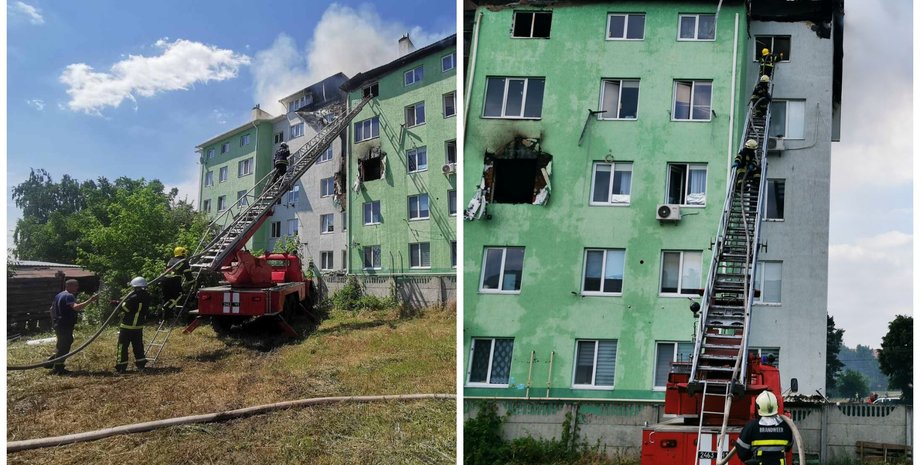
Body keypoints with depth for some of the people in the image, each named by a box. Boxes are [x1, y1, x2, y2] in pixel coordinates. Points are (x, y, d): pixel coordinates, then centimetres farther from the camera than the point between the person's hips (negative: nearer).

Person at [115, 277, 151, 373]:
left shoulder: (134, 297, -23)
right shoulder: (147, 297, 1)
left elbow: (125, 307, -13)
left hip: (127, 326, -7)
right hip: (139, 326, 7)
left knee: (123, 346, 3)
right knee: (138, 346, 15)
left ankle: (121, 366, 5)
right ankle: (141, 365, 16)